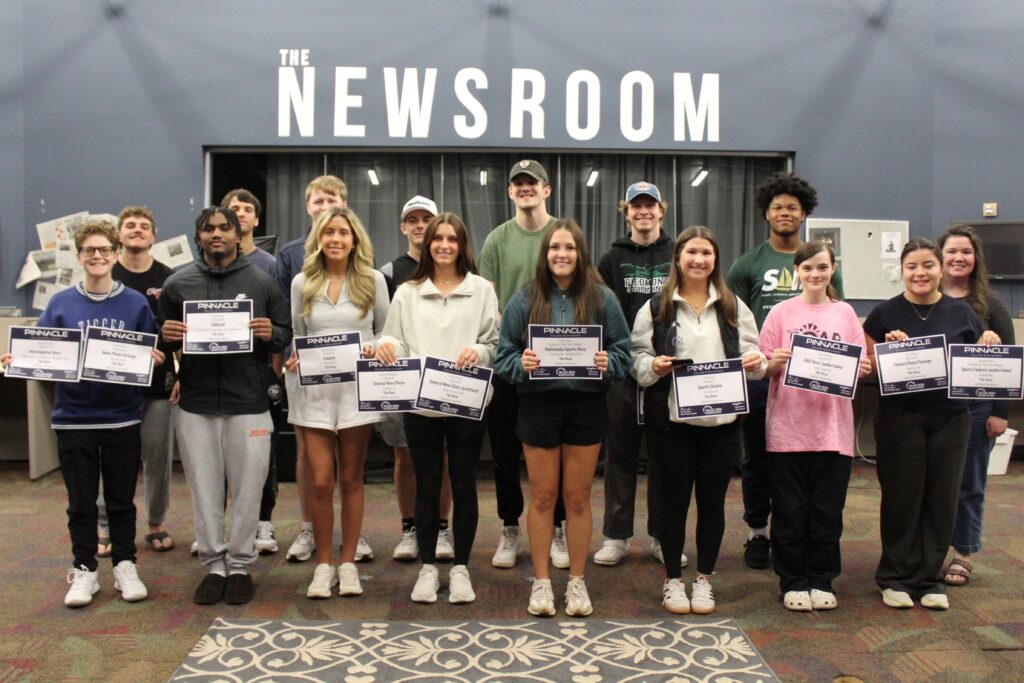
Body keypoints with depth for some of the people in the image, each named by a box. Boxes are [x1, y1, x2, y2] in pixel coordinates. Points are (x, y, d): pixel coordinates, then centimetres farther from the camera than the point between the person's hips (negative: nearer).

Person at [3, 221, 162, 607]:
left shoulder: (136, 304, 2)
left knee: (121, 499, 11)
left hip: (123, 418, 0)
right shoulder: (60, 304, 3)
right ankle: (84, 569, 22)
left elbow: (152, 356, 4)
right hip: (73, 418, 1)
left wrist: (154, 359, -17)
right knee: (81, 501, 10)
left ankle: (125, 566, 24)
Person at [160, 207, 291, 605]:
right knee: (204, 489, 8)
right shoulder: (177, 285, 7)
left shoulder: (261, 283, 5)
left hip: (248, 404, -1)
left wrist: (270, 334, -13)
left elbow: (287, 334, 8)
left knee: (247, 489, 4)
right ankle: (214, 565, 20)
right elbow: (163, 338, 13)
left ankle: (240, 565, 18)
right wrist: (167, 337, -9)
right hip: (195, 404, 1)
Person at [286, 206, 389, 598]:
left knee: (351, 479, 7)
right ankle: (323, 565, 14)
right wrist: (293, 359, -8)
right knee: (320, 481, -1)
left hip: (357, 389, -1)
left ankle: (348, 563, 18)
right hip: (314, 391, 1)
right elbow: (295, 335, 12)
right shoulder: (302, 283, 7)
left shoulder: (373, 280, 4)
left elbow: (387, 331, 9)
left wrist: (375, 349, -11)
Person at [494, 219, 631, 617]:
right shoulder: (524, 300, 2)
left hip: (587, 405, 0)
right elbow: (503, 355, 2)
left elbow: (623, 351, 4)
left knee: (578, 496, 9)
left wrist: (607, 364, -16)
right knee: (542, 496, 7)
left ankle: (577, 581, 23)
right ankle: (541, 582, 20)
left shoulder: (602, 299, 3)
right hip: (538, 404, 0)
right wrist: (521, 364, -18)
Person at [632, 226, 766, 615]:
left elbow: (751, 352, 11)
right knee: (674, 499, 6)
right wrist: (653, 366, -19)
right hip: (672, 418, -2)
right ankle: (672, 579, 21)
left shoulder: (733, 307, 10)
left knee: (712, 500, 9)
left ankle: (704, 579, 24)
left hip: (720, 420, 2)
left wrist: (755, 362, -11)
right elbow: (637, 357, 2)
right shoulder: (656, 307, 3)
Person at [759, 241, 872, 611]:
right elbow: (764, 369, 1)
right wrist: (775, 362, -19)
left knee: (827, 510, 8)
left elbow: (859, 367, 10)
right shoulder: (781, 313, 2)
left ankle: (821, 581, 22)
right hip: (787, 426, -2)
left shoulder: (845, 313, 9)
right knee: (790, 510, 4)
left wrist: (862, 369, -11)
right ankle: (793, 582, 17)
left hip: (832, 425, 2)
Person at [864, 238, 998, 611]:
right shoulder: (885, 314, -1)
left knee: (942, 498, 7)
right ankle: (896, 577, 16)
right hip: (899, 417, -2)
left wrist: (989, 348, -8)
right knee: (901, 497, 3)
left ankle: (929, 578, 21)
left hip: (950, 418, 2)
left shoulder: (962, 314, 6)